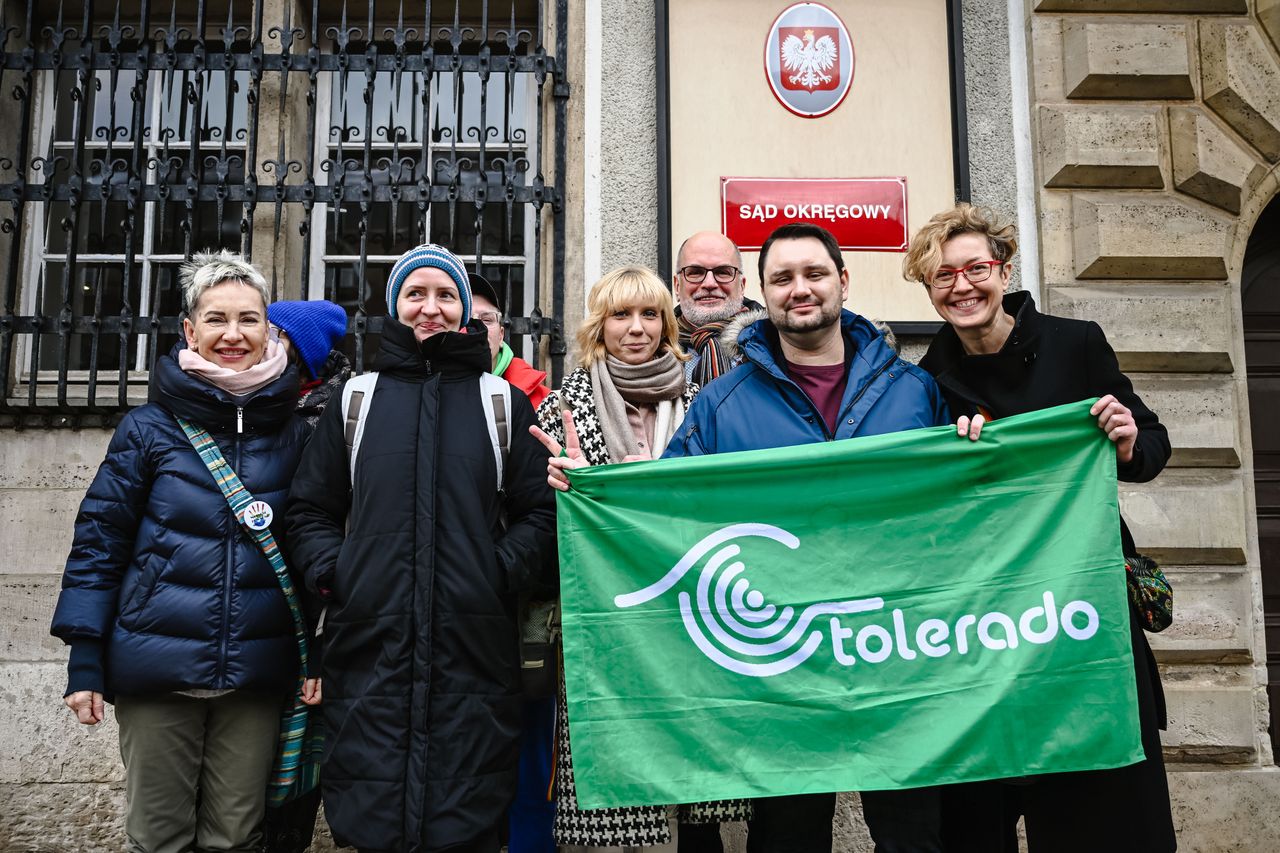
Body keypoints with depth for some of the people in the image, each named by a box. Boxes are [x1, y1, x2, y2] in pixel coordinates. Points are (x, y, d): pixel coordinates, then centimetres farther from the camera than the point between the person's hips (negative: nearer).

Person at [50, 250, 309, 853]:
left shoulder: (295, 434, 4)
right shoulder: (149, 429, -1)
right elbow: (99, 539, 0)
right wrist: (85, 663, -4)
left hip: (255, 678, 1)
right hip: (157, 671, -1)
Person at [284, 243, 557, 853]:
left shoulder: (504, 402, 10)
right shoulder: (356, 399, 13)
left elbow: (541, 511, 6)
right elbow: (310, 509, 15)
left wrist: (499, 571, -8)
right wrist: (332, 573, -1)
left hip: (473, 648, -1)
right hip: (371, 647, 1)